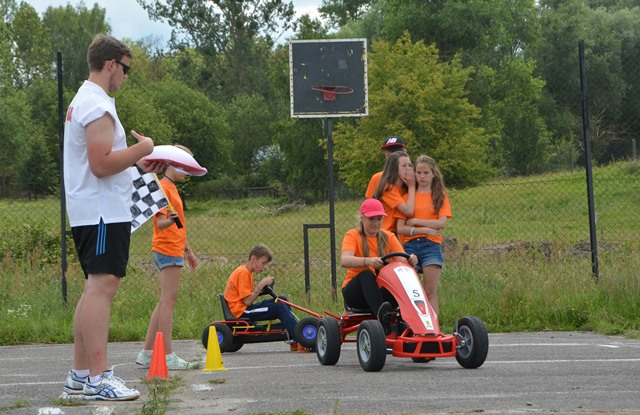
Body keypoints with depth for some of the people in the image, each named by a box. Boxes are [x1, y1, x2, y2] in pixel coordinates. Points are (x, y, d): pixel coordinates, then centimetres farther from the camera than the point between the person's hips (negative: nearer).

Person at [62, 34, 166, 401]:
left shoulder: (83, 101, 20)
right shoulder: (98, 106, -14)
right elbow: (101, 164, -22)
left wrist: (138, 162, 20)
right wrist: (142, 149, -11)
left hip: (92, 211, 11)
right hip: (104, 211, -11)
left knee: (98, 287, 13)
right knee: (102, 285, -16)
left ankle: (79, 375, 16)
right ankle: (99, 377, -21)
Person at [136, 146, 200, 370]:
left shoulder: (171, 188, 21)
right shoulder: (163, 187, -10)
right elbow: (161, 223, -19)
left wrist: (188, 250, 28)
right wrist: (170, 219, -39)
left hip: (174, 249, 10)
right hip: (167, 250, -10)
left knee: (165, 302, 10)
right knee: (169, 301, -10)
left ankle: (147, 353, 12)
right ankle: (167, 356, -11)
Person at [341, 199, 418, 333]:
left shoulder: (388, 237, 9)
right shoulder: (352, 236, -4)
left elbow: (402, 260, -7)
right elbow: (344, 260, -24)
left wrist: (410, 260, -32)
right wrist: (368, 261, -43)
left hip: (380, 291, 3)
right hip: (355, 291, -3)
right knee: (366, 275, -36)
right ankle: (381, 314, -58)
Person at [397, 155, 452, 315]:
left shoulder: (440, 195, 11)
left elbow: (441, 223, -4)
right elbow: (400, 228, 1)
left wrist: (415, 221, -3)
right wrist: (425, 229, -9)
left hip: (431, 245, -1)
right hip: (409, 245, 1)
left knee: (431, 291, -6)